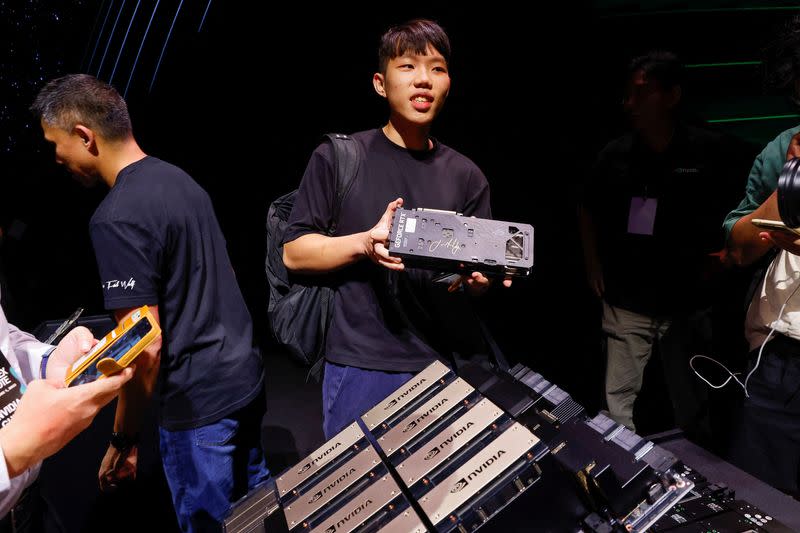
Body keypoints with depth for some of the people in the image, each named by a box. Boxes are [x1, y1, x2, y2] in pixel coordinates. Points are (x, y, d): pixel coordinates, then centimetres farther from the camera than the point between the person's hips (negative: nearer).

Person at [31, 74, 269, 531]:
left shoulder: (117, 218, -19)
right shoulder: (180, 178, 7)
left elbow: (146, 348, -21)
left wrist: (123, 439, -8)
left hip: (198, 404, -8)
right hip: (247, 378, 8)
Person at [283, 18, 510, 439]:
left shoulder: (466, 177, 6)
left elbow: (480, 274, 10)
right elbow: (294, 253, -3)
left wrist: (476, 277, -14)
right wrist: (364, 243, -20)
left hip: (436, 365, 3)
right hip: (357, 366, -2)